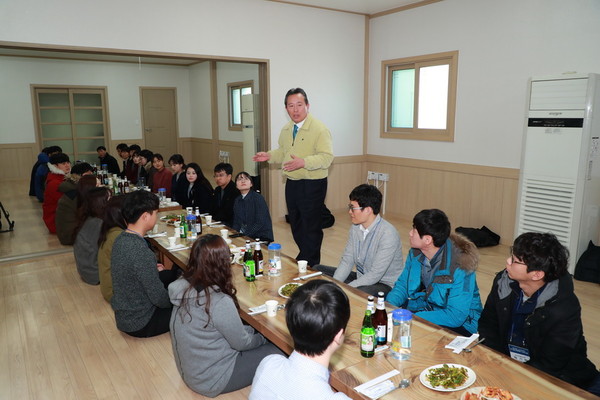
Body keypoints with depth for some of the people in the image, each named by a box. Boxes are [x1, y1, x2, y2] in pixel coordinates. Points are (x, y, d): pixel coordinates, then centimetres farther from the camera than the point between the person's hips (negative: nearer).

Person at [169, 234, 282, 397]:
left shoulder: (183, 287, -10)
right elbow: (241, 343, -16)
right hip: (211, 381, -7)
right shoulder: (220, 303, -33)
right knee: (276, 353, 5)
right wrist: (262, 338, 3)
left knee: (251, 330, 17)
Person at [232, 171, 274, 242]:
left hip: (261, 237, -5)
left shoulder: (258, 198, -10)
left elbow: (260, 223, -16)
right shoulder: (237, 201, 10)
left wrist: (244, 235, -20)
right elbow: (236, 222, 11)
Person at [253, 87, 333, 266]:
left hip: (312, 185, -8)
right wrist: (269, 155, 6)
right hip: (292, 183, 8)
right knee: (296, 225, 19)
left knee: (311, 227, 0)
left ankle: (311, 265, 16)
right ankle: (303, 258, 37)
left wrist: (303, 162, -32)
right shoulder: (286, 130, 11)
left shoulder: (319, 129, -13)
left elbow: (327, 157, -21)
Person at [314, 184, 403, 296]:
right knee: (318, 270, 2)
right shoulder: (356, 227, -1)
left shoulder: (388, 234, -25)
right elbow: (347, 260, 1)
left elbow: (375, 275, -26)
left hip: (384, 284, -7)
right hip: (361, 277, 7)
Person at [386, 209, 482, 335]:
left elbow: (456, 316, -29)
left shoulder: (460, 266, -28)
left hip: (460, 323, -6)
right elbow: (402, 284, 3)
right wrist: (388, 306, -18)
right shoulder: (416, 252, -8)